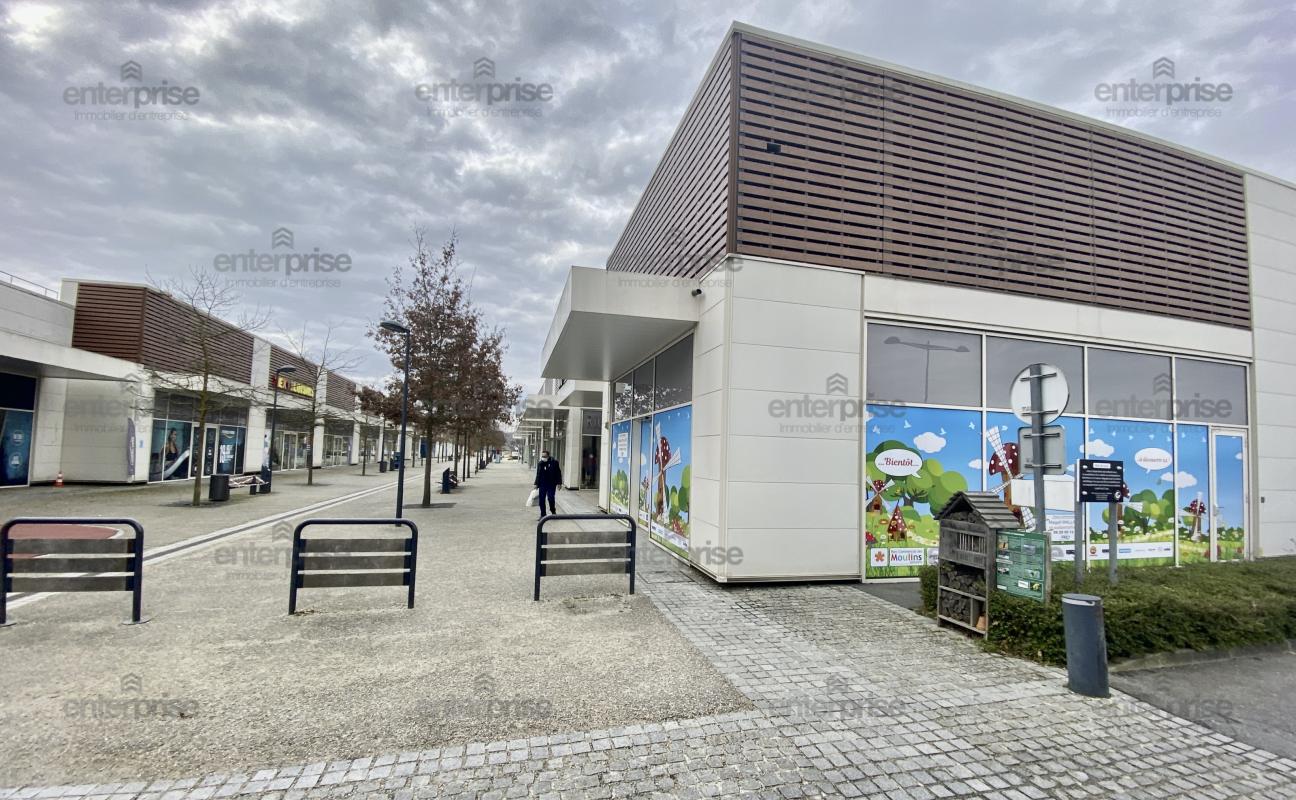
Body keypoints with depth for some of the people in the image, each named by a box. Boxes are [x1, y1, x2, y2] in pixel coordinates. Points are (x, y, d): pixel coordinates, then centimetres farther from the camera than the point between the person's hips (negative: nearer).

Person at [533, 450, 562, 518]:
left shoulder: (554, 463, -4)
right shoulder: (540, 464, 8)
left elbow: (558, 473, -2)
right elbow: (538, 475, 16)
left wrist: (559, 483, -7)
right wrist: (536, 484, 11)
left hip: (551, 484, -4)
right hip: (542, 485, 4)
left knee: (550, 498, -8)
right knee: (541, 499, 2)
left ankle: (553, 510, 21)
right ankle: (543, 515, 13)